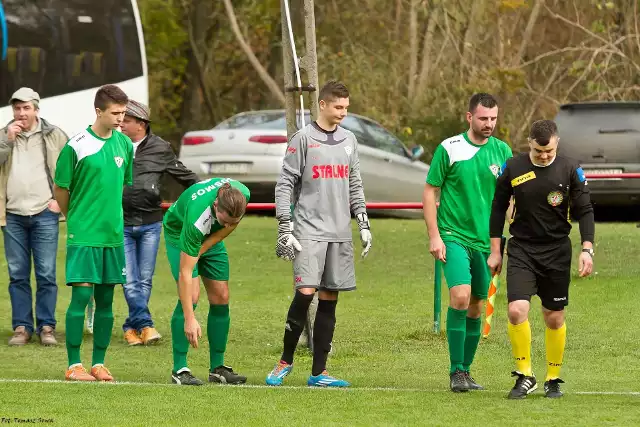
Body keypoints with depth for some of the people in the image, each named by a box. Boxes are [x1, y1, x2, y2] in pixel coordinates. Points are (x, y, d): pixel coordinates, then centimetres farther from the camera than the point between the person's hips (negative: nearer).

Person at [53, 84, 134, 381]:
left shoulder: (124, 144, 6)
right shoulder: (76, 146, -10)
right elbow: (61, 188, 0)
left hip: (113, 234, 5)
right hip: (82, 234, -5)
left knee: (106, 299, 7)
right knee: (81, 293, -8)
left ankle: (98, 363, 14)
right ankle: (74, 365, -3)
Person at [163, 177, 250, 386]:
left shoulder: (243, 195, -31)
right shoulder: (197, 215, -44)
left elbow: (230, 225, -5)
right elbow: (184, 273, -41)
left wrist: (205, 246, -18)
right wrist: (189, 319, -43)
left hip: (211, 236, 5)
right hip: (179, 233, -5)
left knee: (221, 298, -1)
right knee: (190, 295, -21)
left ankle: (217, 368, 9)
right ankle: (179, 369, -16)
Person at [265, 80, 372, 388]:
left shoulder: (349, 141, 14)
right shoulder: (303, 139, -3)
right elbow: (285, 184, -4)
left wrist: (363, 224, 13)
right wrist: (285, 228, -10)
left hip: (340, 234, 5)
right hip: (309, 231, -5)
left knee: (329, 300, 4)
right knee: (305, 293, -15)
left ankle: (319, 372, 7)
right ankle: (285, 361, 1)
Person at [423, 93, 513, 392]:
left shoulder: (502, 151, 6)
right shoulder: (449, 149, -5)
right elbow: (429, 191, -1)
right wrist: (434, 236, -8)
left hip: (486, 241, 4)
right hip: (454, 237, -4)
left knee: (476, 308, 8)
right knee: (460, 297, -20)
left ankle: (465, 371, 20)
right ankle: (456, 371, -14)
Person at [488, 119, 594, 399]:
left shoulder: (570, 170, -4)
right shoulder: (512, 169, -3)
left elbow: (584, 211, 0)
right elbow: (498, 208, 7)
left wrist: (587, 249, -11)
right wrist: (495, 250, 7)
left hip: (557, 251, 0)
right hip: (521, 250, 0)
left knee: (554, 318, 5)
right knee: (517, 310, -16)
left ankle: (553, 379, 21)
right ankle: (524, 376, -3)